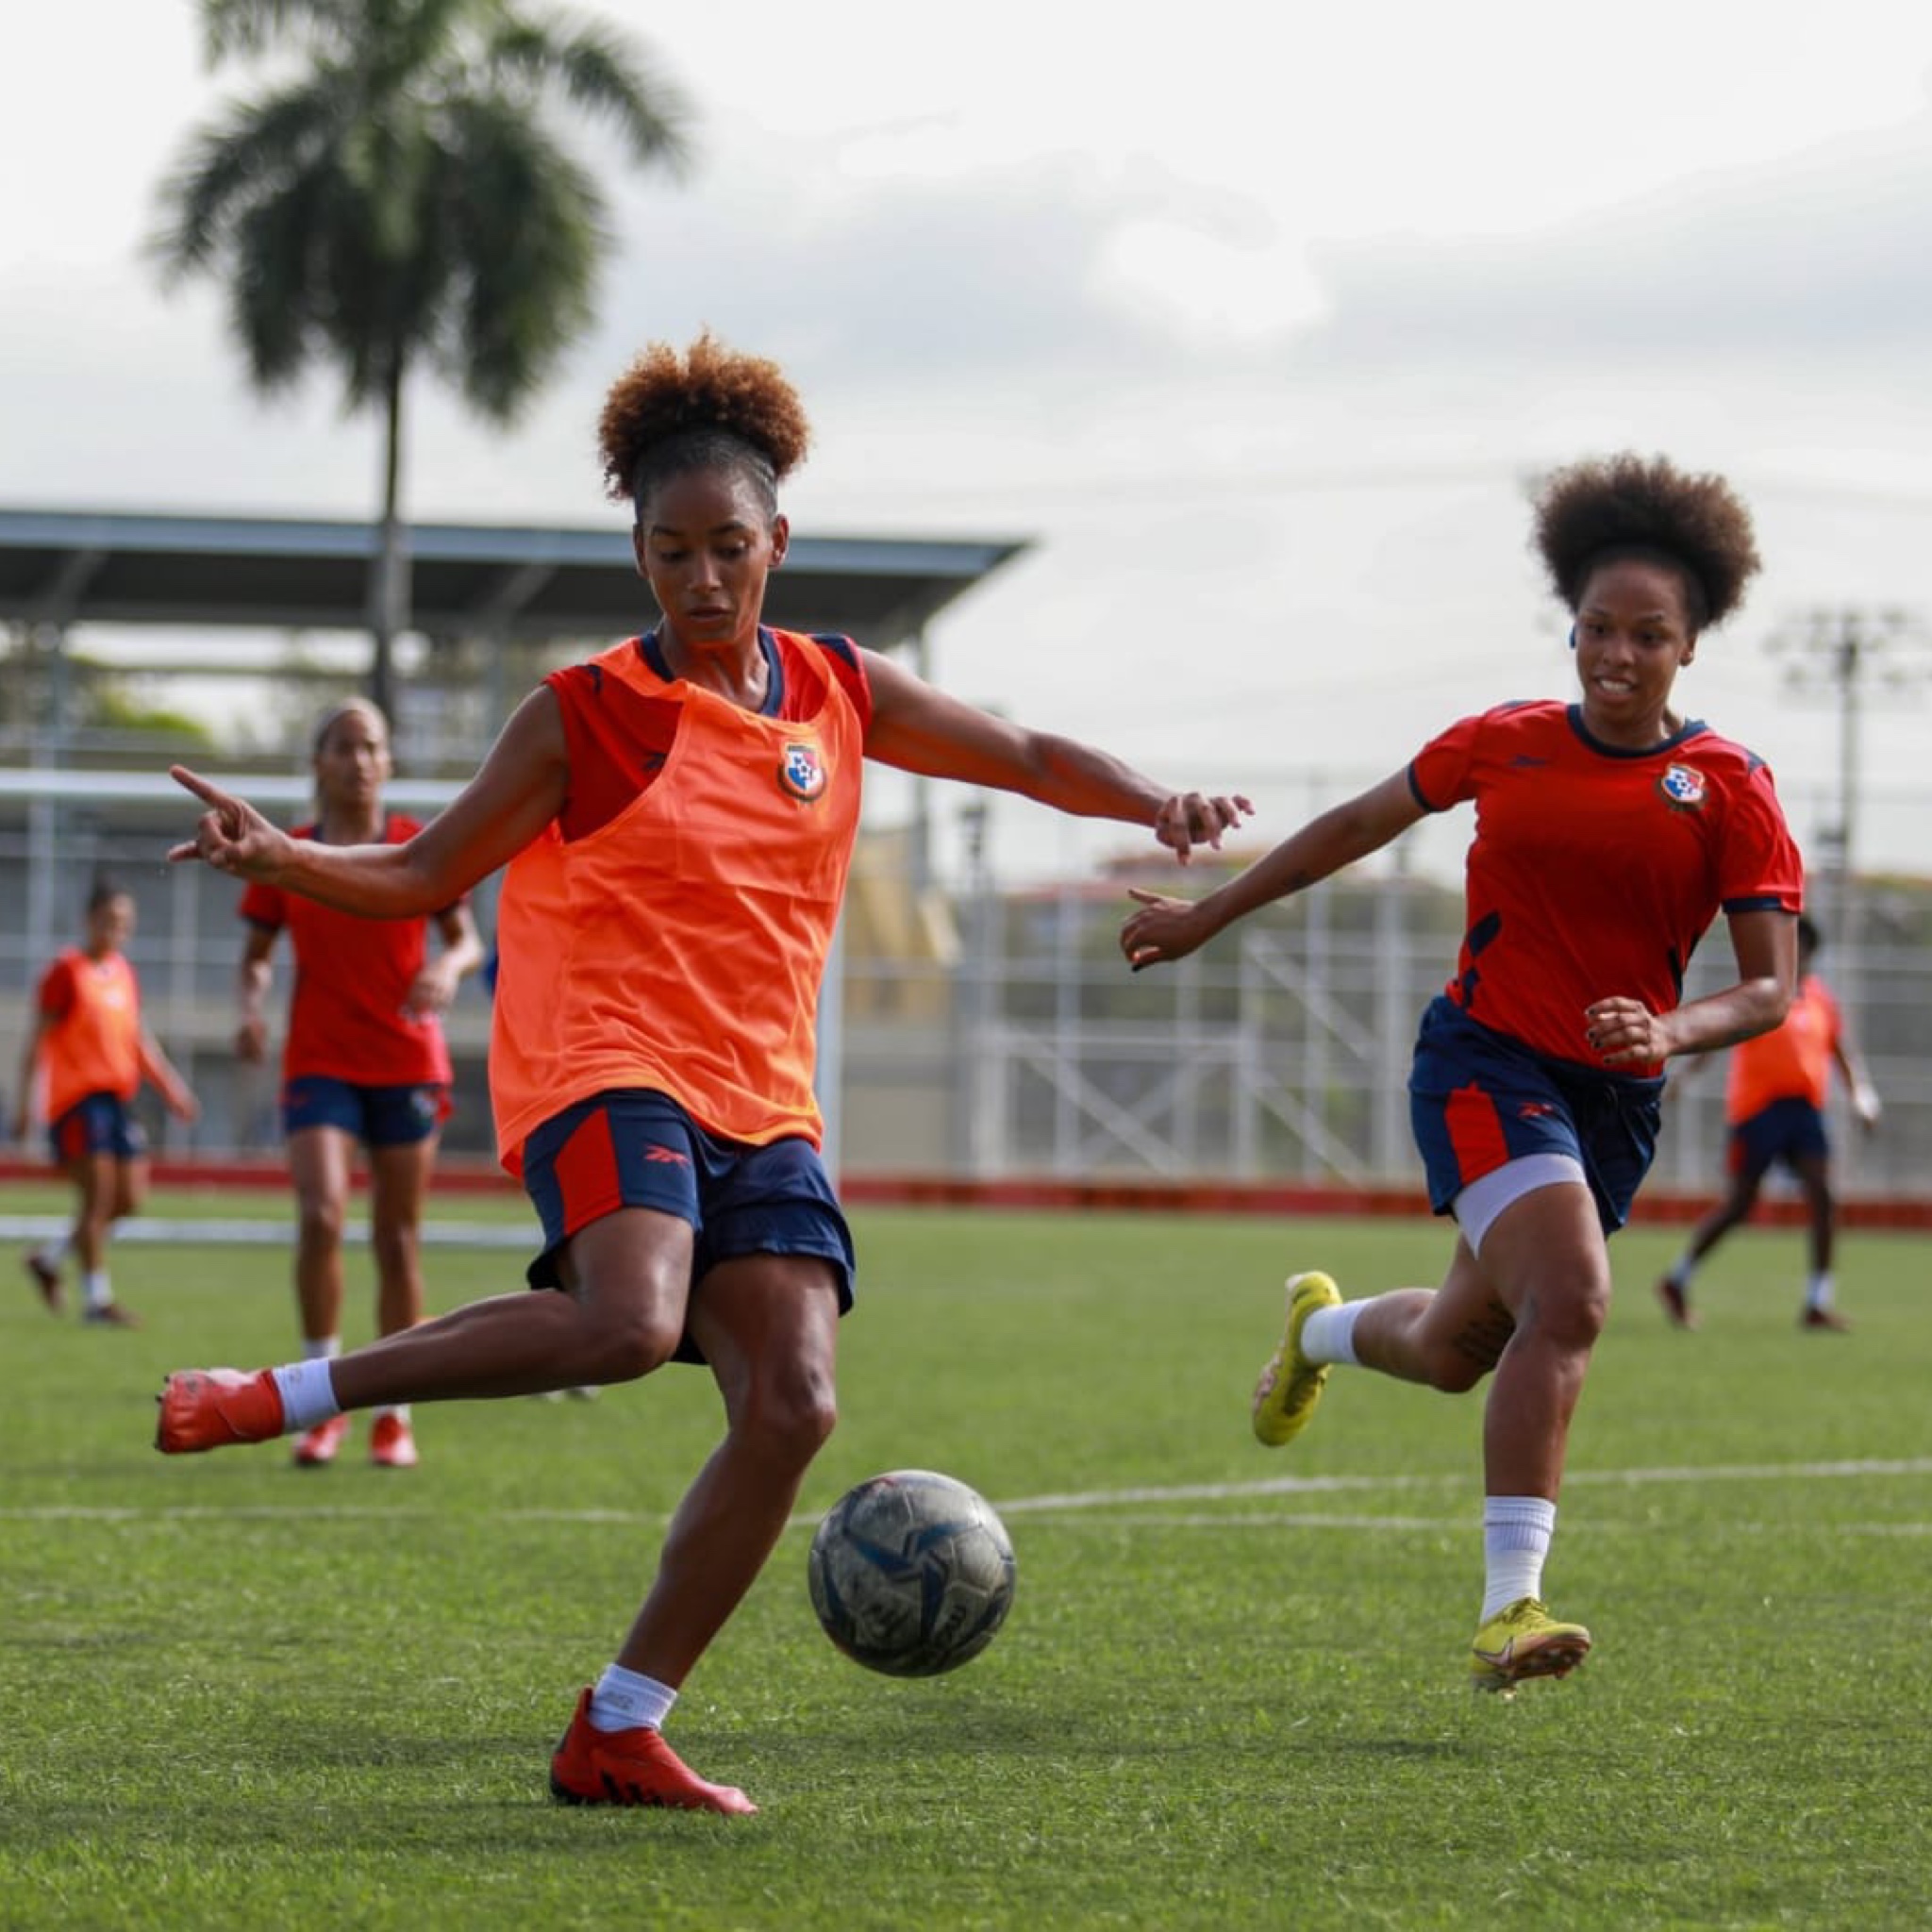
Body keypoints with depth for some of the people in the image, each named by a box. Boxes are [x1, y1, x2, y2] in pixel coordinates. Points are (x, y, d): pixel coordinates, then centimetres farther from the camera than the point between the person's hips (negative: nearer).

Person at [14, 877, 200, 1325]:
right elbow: (40, 1037, -8)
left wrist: (169, 1085, 17)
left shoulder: (124, 971, 15)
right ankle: (96, 1297, -5)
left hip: (118, 1098, 7)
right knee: (98, 1193, -10)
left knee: (130, 1196, 4)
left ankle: (50, 1256, 21)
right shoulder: (67, 971, -7)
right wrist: (26, 1101, -12)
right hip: (77, 1098, -7)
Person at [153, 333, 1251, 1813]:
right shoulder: (583, 718, -1)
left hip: (761, 1106, 5)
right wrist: (279, 858, -14)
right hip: (602, 1068, -5)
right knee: (629, 1325, -34)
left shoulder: (842, 694, 11)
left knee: (795, 1403, -13)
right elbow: (426, 876, 4)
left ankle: (617, 1733, -4)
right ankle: (281, 1397, -21)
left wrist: (1156, 804, 0)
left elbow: (1027, 758, 19)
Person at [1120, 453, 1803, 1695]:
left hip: (1615, 1101, 3)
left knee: (1455, 1353, 15)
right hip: (1486, 1063, -2)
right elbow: (1359, 826, 15)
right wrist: (1208, 917, 21)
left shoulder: (1731, 791, -4)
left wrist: (1672, 1032, -28)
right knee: (1570, 1299, -26)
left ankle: (1323, 1328, 51)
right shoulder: (1503, 746, -1)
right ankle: (1510, 1604, -26)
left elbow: (1771, 989, -7)